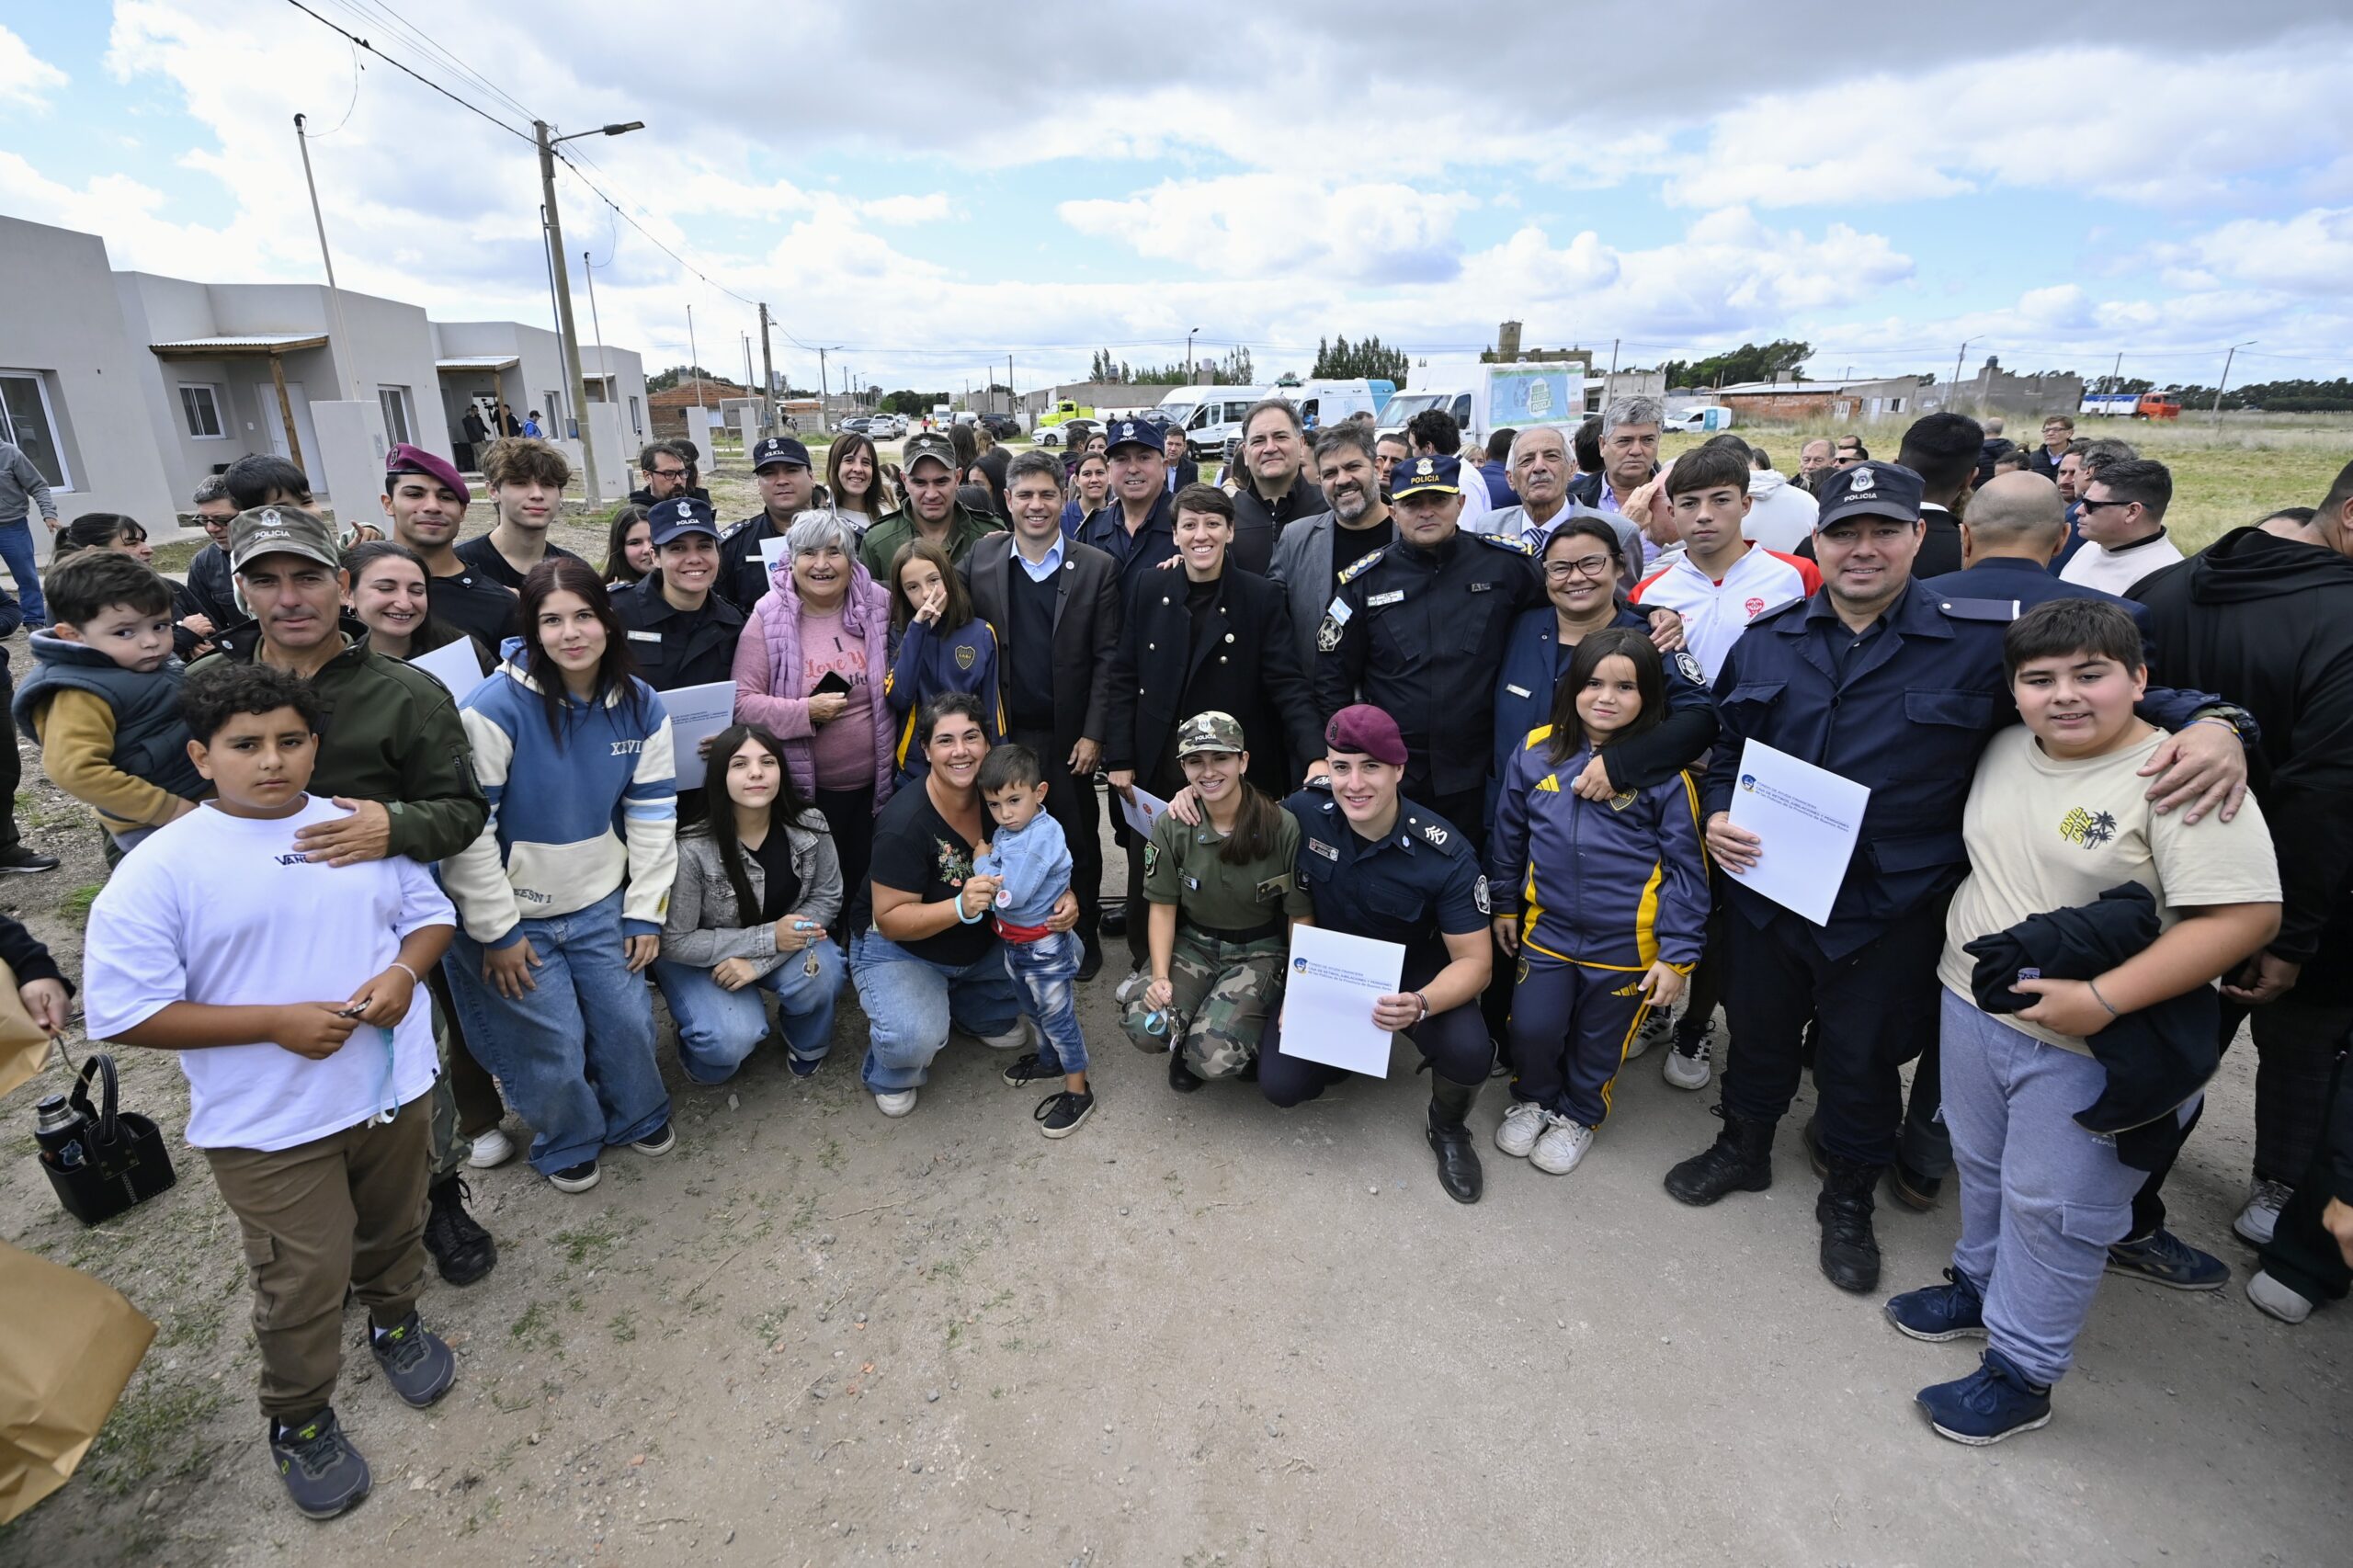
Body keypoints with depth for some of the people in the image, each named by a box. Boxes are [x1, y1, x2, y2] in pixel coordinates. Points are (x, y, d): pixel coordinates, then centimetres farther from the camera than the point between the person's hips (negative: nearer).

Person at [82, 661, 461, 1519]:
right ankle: (299, 1420, 35)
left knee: (394, 1231, 25)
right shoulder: (160, 869, -13)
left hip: (395, 1087, 4)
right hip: (271, 1126, -3)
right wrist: (276, 1022, -22)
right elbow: (124, 1013, -13)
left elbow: (428, 910, 9)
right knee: (304, 1284, 9)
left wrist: (404, 971, -12)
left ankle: (395, 1321, 54)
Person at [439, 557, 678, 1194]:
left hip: (599, 904, 4)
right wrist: (497, 931, -13)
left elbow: (652, 815, 1)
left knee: (628, 1021, 7)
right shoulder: (497, 705, -21)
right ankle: (567, 1143, 32)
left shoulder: (641, 705, -4)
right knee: (553, 1043, 2)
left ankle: (638, 1117, 37)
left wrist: (645, 913, 0)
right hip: (511, 912, -4)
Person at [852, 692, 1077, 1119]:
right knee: (915, 1039, -30)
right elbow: (890, 920, -25)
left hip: (981, 946, 6)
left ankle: (980, 1014, 17)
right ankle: (890, 1071, 8)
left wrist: (1065, 896, -23)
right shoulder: (905, 822, -28)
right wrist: (961, 907, -41)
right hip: (900, 950, -6)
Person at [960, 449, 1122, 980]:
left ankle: (1083, 935, 29)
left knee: (1078, 841, 10)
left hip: (1066, 735, -1)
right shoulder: (981, 560, 4)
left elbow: (1106, 658, -3)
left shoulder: (1097, 567, -1)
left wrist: (1093, 734, -8)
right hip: (1002, 734, 1)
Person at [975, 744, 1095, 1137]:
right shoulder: (1005, 831, -2)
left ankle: (1077, 1090, 21)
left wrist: (981, 861, -18)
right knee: (1034, 1009, 26)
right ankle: (1050, 1059, 49)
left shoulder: (1042, 836, -30)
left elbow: (1007, 895, -32)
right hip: (1013, 941, 9)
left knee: (1057, 1015, 6)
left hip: (1044, 945, -9)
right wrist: (986, 861, -13)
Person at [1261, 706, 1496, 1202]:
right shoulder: (1306, 811, -19)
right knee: (1280, 1084, -15)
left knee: (1469, 1053, -30)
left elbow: (1474, 960, -20)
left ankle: (1448, 1129, 7)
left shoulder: (1446, 854, -24)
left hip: (1414, 972, -2)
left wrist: (1421, 1004, -40)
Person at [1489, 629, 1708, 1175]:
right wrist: (1504, 905, 15)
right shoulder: (1536, 750, -5)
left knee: (1600, 1041, 15)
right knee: (1532, 1028, 4)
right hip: (1548, 927, 2)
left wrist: (1677, 955, -8)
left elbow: (1687, 869, -7)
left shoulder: (1665, 770, -13)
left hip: (1626, 944, -2)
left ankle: (1577, 1116, 43)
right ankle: (1533, 1100, 36)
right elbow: (1508, 835, 8)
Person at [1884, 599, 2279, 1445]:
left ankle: (2021, 1370, 26)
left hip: (2086, 1051, -6)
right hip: (1971, 1005, 6)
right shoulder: (2002, 751, 2)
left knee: (2050, 1206, 8)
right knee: (1982, 1169, 23)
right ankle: (1979, 1284, 46)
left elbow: (2247, 915, -23)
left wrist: (2102, 1000, -27)